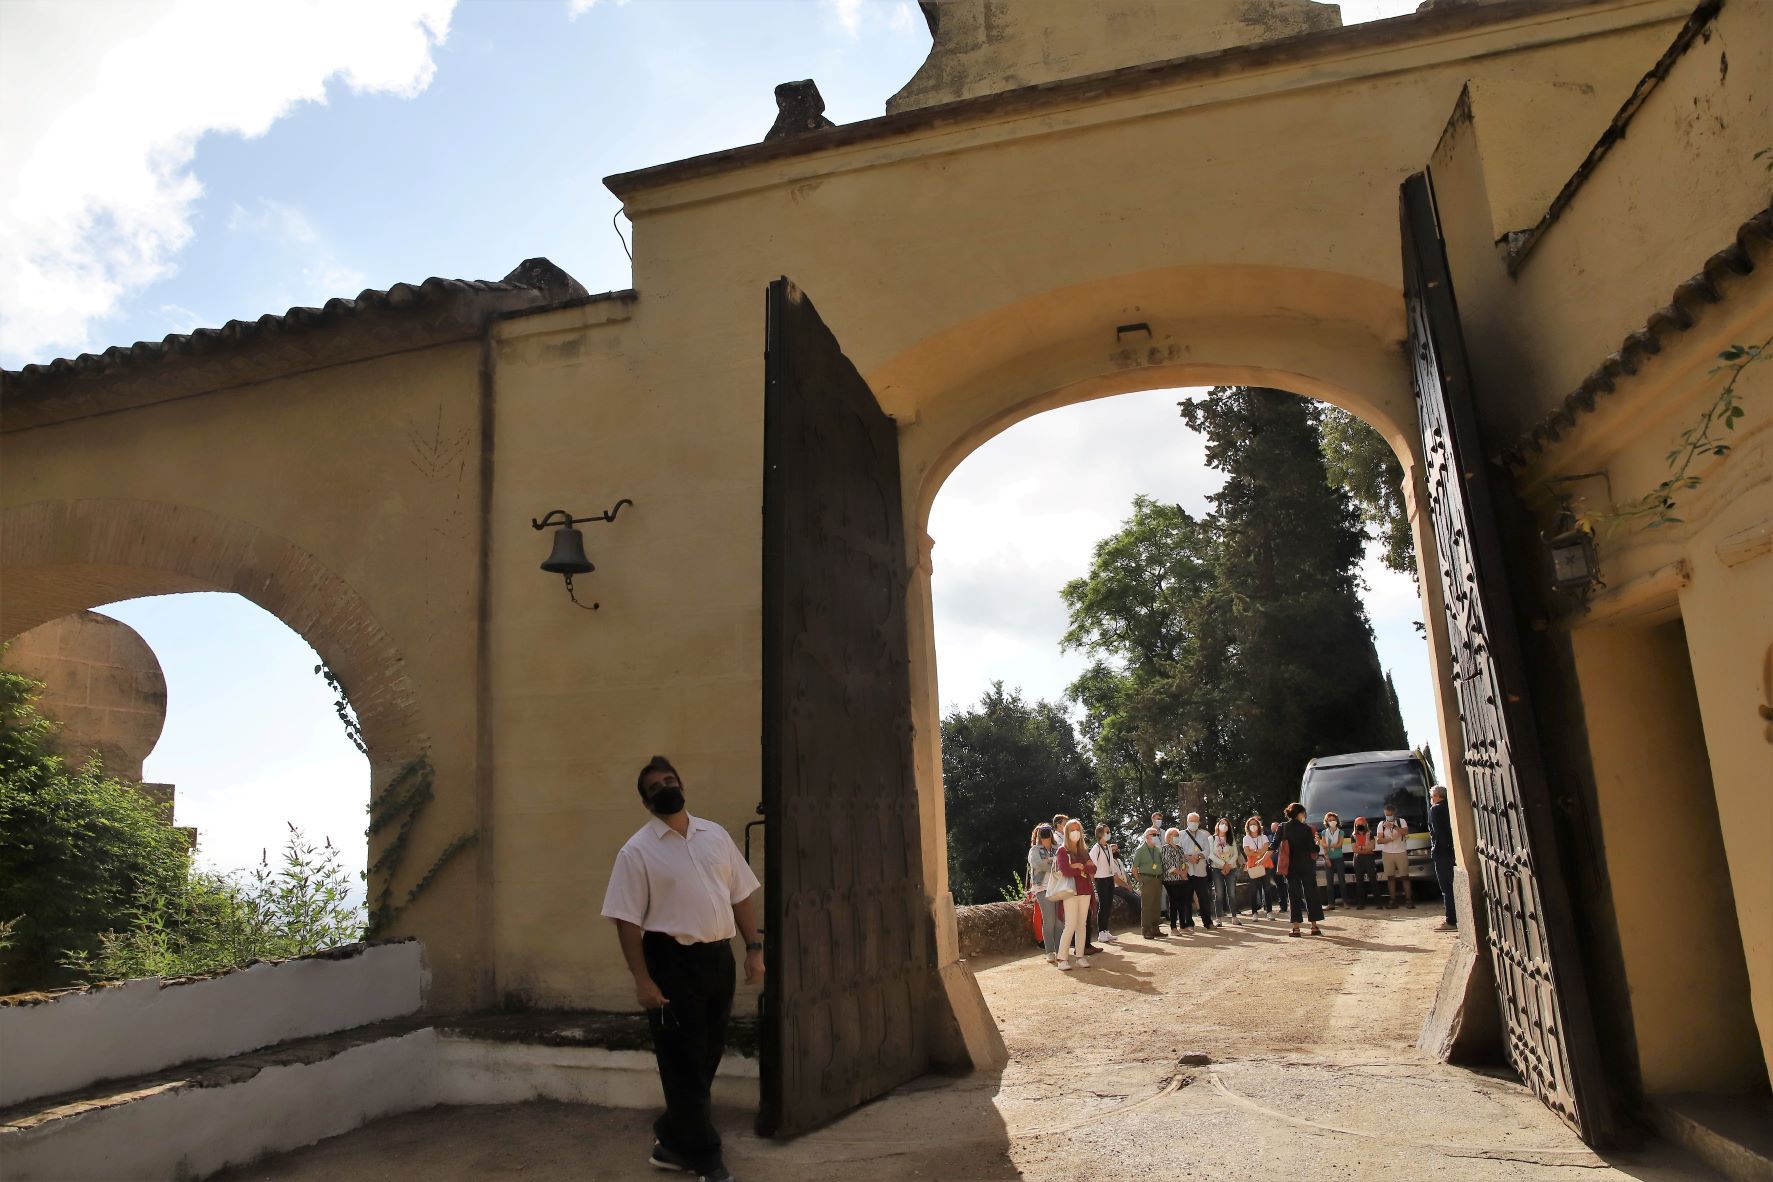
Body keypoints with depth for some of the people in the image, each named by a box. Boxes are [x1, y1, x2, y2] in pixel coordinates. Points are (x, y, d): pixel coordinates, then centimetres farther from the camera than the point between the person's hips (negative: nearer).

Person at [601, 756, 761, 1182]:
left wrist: (754, 948, 3)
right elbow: (628, 921, -10)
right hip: (672, 960, -5)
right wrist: (643, 980, -16)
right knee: (684, 1062, 3)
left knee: (707, 1057, 15)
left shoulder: (716, 835, 7)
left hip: (719, 957, 5)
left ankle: (672, 1141, 33)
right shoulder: (638, 851, -7)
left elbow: (742, 894, 10)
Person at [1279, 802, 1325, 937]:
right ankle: (1314, 926, 8)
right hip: (1307, 866, -1)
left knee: (1294, 895, 4)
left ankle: (1296, 927, 1)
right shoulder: (1306, 829, -8)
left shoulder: (1283, 828, -3)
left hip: (1291, 866, 2)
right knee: (1311, 894, 7)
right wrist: (1316, 841, 13)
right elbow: (1313, 850, -6)